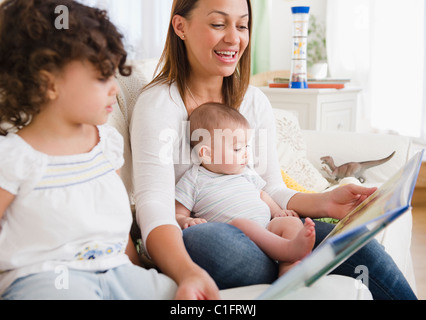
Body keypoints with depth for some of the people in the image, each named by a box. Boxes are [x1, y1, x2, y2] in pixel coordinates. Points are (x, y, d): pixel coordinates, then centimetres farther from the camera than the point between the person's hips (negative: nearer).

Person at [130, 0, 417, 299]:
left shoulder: (256, 102, 11)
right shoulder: (159, 104, -7)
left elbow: (271, 190, 10)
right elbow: (154, 203, -21)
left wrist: (324, 202, -12)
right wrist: (188, 274, -42)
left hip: (256, 236, 4)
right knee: (211, 238, -39)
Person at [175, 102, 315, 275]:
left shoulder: (246, 172, 25)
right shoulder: (193, 180, 8)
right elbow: (177, 215, 7)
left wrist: (277, 211, 18)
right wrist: (186, 221, -17)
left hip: (266, 228, 6)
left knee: (292, 223, -20)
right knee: (241, 223, -36)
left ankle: (290, 269, -45)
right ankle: (290, 249, -53)